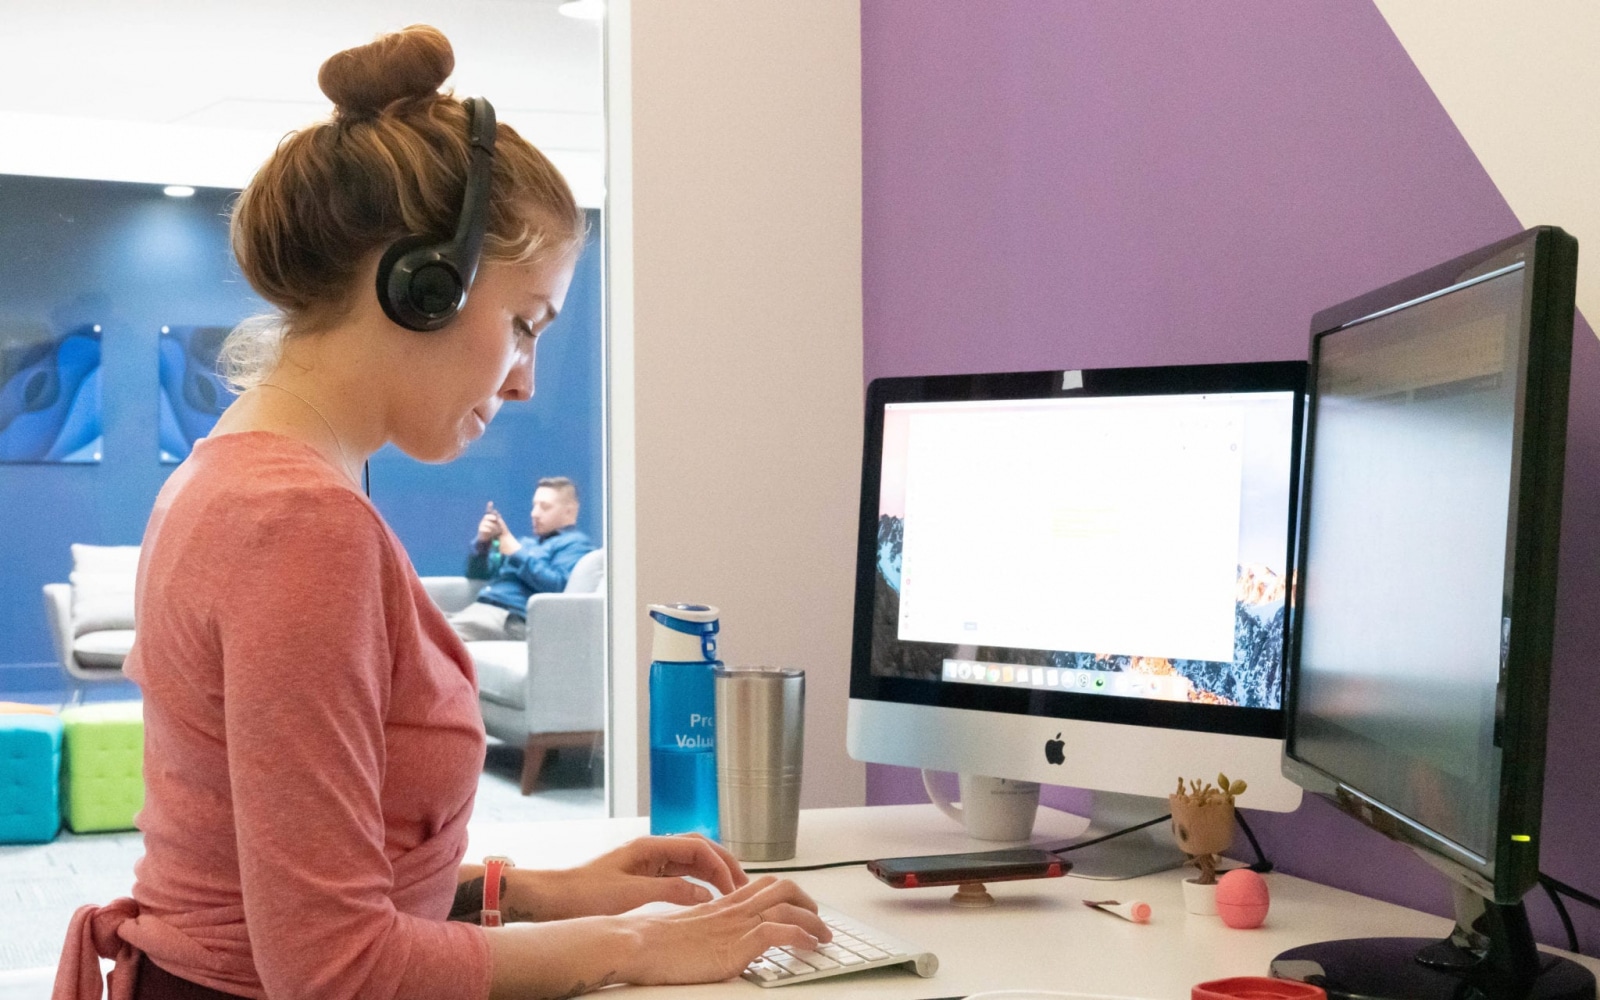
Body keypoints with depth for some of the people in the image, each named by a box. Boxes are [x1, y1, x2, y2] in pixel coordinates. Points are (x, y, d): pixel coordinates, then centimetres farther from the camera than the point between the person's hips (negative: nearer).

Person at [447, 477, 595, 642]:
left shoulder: (575, 544, 7)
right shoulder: (528, 542, 32)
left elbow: (557, 586, -12)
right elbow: (476, 574, 30)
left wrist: (517, 554, -9)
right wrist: (483, 542, 10)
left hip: (512, 618, -8)